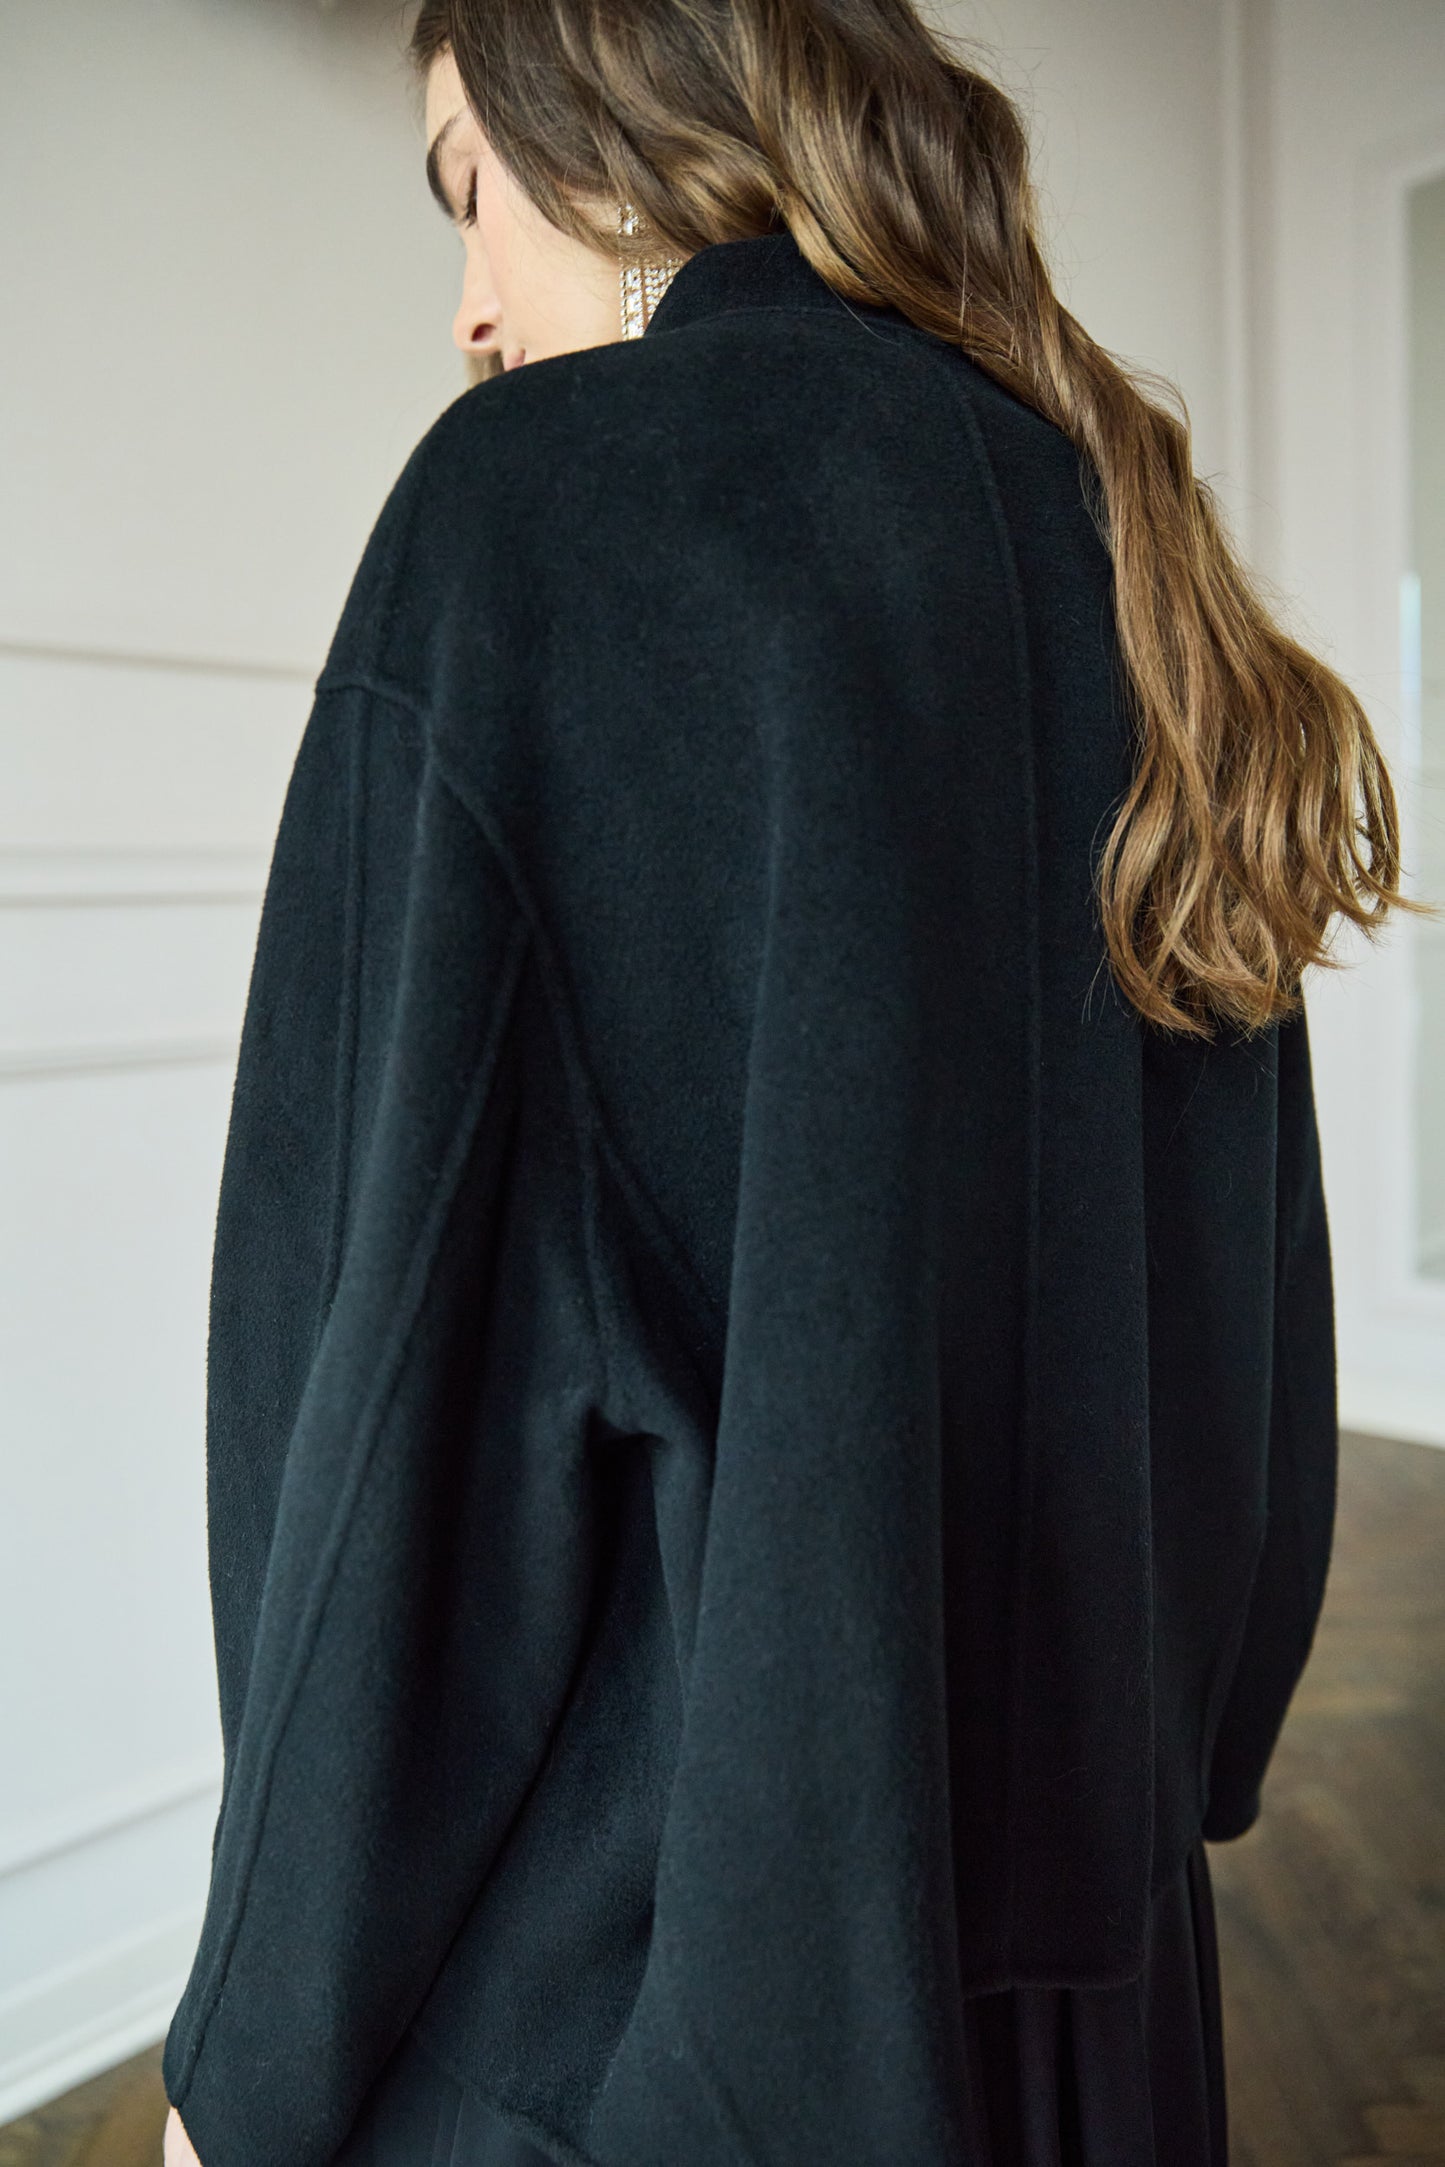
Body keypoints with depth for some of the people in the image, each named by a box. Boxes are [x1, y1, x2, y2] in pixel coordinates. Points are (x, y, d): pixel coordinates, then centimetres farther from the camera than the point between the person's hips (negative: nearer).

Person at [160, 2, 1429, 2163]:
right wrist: (1170, 1765, 17)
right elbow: (1241, 1296, 7)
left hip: (627, 1975, -6)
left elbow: (428, 1323, -19)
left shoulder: (544, 488, -14)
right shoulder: (1114, 526, 5)